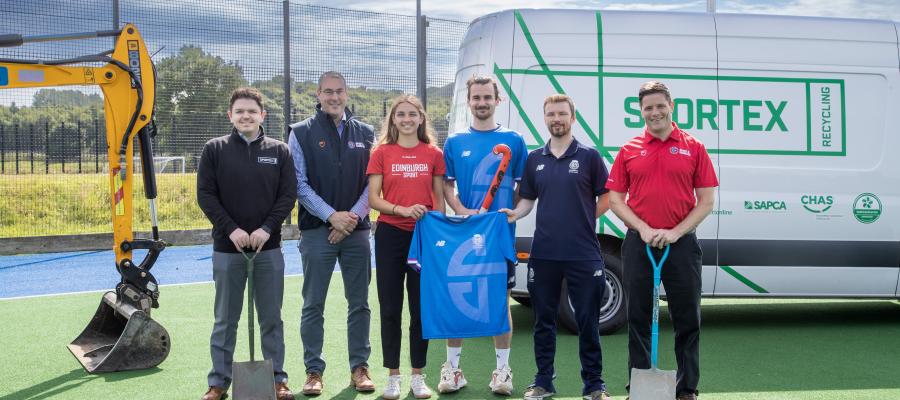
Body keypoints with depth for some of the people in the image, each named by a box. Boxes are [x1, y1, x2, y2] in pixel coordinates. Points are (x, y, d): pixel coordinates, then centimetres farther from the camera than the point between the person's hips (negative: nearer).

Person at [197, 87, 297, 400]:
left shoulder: (279, 151, 5)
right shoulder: (214, 149, 2)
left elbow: (288, 195, 1)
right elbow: (205, 195, -2)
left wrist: (267, 228, -12)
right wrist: (231, 229, -12)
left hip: (269, 248, 1)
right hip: (227, 248, -1)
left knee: (272, 319, 7)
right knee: (225, 320, 7)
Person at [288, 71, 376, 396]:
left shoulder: (364, 133, 9)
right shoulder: (302, 133, 3)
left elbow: (373, 182, 6)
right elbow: (299, 184, -3)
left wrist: (354, 216, -8)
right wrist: (331, 215, -13)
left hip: (356, 231, 2)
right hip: (317, 231, -2)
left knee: (359, 303, 7)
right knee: (313, 305, 2)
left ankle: (359, 367, 17)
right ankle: (314, 370, 11)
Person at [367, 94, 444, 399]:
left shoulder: (433, 154, 4)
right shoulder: (381, 153, 2)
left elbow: (440, 197, 8)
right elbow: (373, 199, -1)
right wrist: (402, 210, -17)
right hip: (390, 235, 0)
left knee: (421, 308, 6)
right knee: (391, 309, 5)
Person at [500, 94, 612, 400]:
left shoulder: (589, 156, 0)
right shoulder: (534, 159, 10)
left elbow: (606, 198, 4)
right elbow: (528, 200, 14)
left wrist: (583, 220, -4)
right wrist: (514, 214, -5)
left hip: (583, 253, -3)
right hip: (543, 253, 3)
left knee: (588, 321, 3)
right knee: (543, 320, 10)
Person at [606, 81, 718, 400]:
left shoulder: (693, 148, 4)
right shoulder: (628, 151, 6)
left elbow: (706, 200, 2)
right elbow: (615, 199, 6)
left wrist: (676, 232, -10)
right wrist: (643, 229, -8)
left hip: (681, 243, -1)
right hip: (638, 243, 1)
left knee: (687, 320, 3)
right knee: (638, 319, 5)